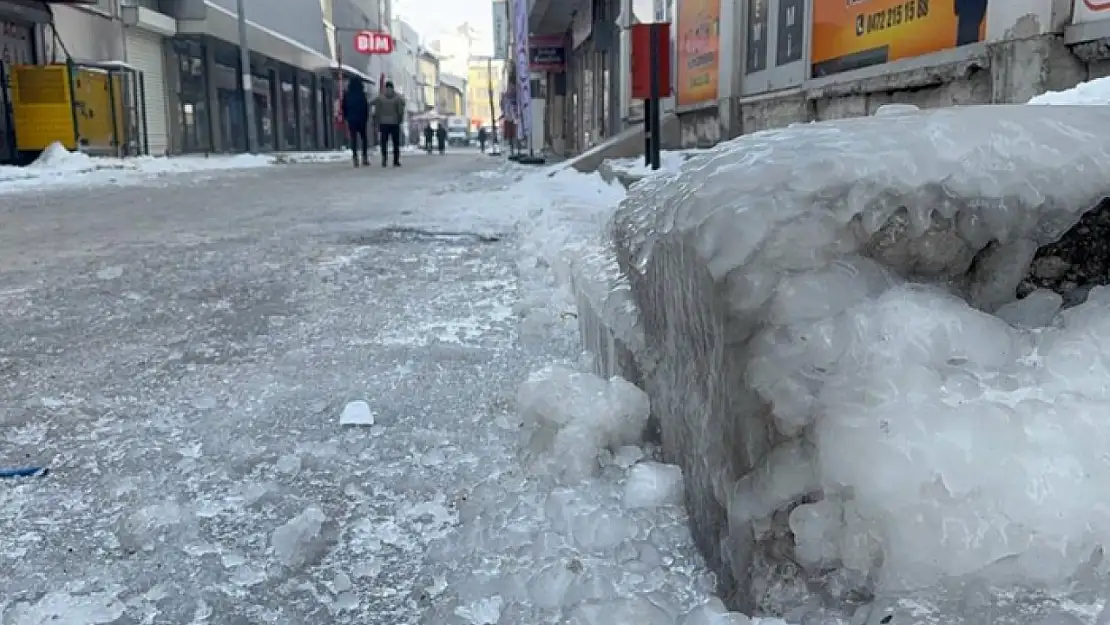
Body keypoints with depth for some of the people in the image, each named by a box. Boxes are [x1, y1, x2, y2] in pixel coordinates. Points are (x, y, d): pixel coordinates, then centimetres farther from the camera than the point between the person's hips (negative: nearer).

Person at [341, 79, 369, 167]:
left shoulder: (347, 95, -1)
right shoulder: (362, 95, -9)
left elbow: (343, 107, 4)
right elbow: (366, 107, -8)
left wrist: (346, 117, 15)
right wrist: (366, 118, 3)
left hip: (351, 120, 2)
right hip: (361, 119, -2)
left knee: (353, 139, 4)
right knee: (363, 138, 10)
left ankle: (355, 158, -2)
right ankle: (364, 158, 3)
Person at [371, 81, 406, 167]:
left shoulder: (379, 97, 0)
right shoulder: (398, 97, -2)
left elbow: (377, 111, 1)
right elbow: (401, 111, -1)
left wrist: (376, 122, 8)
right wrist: (400, 120, 13)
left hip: (383, 123, 0)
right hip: (395, 123, 0)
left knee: (384, 142, 4)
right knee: (396, 143, 5)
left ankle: (384, 160, -8)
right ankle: (396, 161, 1)